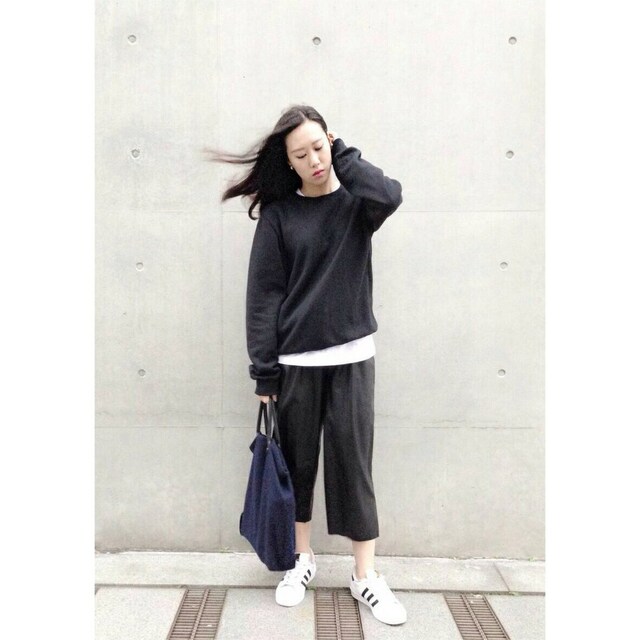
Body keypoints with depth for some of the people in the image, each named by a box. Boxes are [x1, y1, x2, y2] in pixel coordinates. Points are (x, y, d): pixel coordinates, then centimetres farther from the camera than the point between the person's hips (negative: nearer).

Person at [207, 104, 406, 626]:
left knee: (353, 463, 5)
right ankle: (302, 559, 30)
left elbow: (391, 195, -22)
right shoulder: (279, 212, 1)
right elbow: (264, 292, -3)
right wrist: (263, 369, -7)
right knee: (297, 461, 10)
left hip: (352, 356, 0)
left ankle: (366, 575, 18)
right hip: (294, 359, 1)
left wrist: (342, 155, -9)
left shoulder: (357, 203, 3)